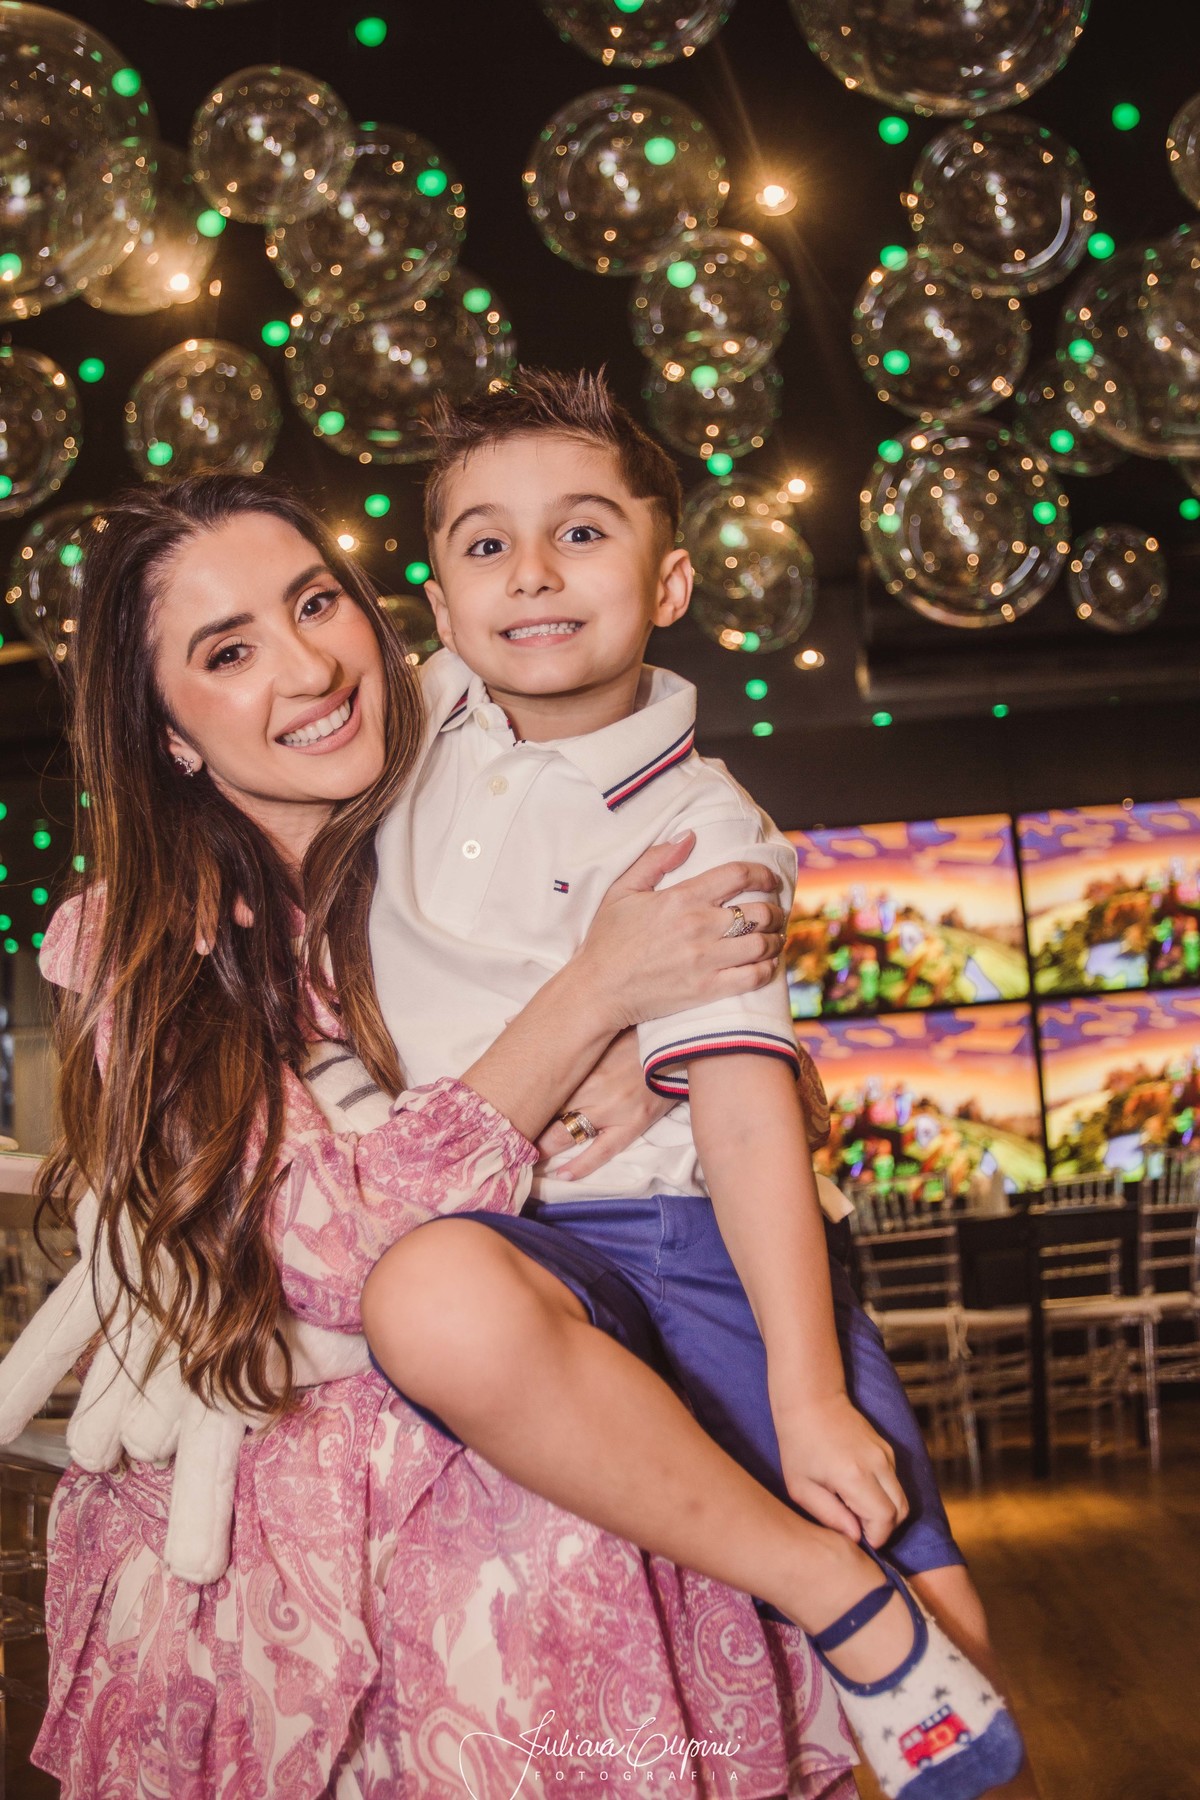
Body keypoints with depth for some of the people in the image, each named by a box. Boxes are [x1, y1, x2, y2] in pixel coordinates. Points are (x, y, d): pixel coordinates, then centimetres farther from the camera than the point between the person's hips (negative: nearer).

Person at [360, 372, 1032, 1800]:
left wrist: (809, 1393, -23)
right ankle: (835, 1607, -25)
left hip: (692, 1242, -1)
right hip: (481, 1233, 2)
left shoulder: (699, 833, -6)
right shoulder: (423, 718, 7)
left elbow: (747, 1106, -14)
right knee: (441, 1301, -40)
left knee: (943, 1630, -10)